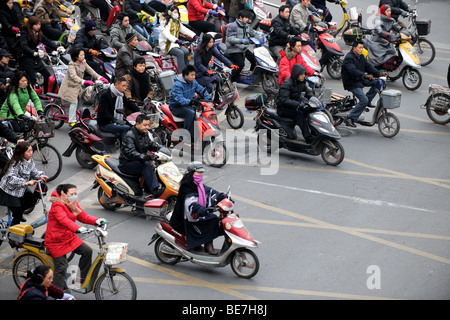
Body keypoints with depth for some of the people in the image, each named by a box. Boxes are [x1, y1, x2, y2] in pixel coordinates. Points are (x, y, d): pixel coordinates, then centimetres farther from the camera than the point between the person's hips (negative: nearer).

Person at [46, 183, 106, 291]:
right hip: (56, 241, -8)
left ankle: (81, 278, 9)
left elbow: (82, 216, 4)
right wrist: (77, 229, -54)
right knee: (61, 268, -9)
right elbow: (64, 220, -39)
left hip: (70, 237, 8)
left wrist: (96, 221, -14)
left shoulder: (73, 204, 5)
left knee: (87, 251, -4)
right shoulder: (57, 206, -23)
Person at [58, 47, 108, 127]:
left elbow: (90, 70, -1)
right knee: (74, 102, -14)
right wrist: (83, 81, -51)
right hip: (70, 86, -8)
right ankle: (72, 121, -8)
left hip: (77, 86, 8)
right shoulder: (72, 65, -22)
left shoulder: (83, 63, 2)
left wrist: (99, 77, -17)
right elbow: (73, 76, -36)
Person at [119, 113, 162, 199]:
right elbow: (130, 152, -31)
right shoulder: (130, 136, -18)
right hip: (126, 164, -9)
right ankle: (155, 191, -39)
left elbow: (150, 144, 25)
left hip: (139, 162, 9)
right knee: (146, 165, -31)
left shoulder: (145, 134, 10)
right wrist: (142, 157, -48)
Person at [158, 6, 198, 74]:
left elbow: (184, 29, 10)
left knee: (186, 52, -20)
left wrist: (194, 36, -6)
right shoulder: (164, 22, -11)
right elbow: (166, 34, -26)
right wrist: (177, 40, -41)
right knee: (180, 53, -30)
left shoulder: (177, 22, 16)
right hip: (166, 44, -7)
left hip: (175, 43, 7)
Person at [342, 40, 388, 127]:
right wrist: (365, 75, -47)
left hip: (361, 80, 9)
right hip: (351, 83, -9)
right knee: (364, 100, -20)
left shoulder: (361, 57, 12)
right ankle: (350, 118, -11)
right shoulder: (349, 58, -18)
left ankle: (368, 100, 6)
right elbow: (353, 70, -33)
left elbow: (368, 66, 6)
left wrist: (379, 73, -9)